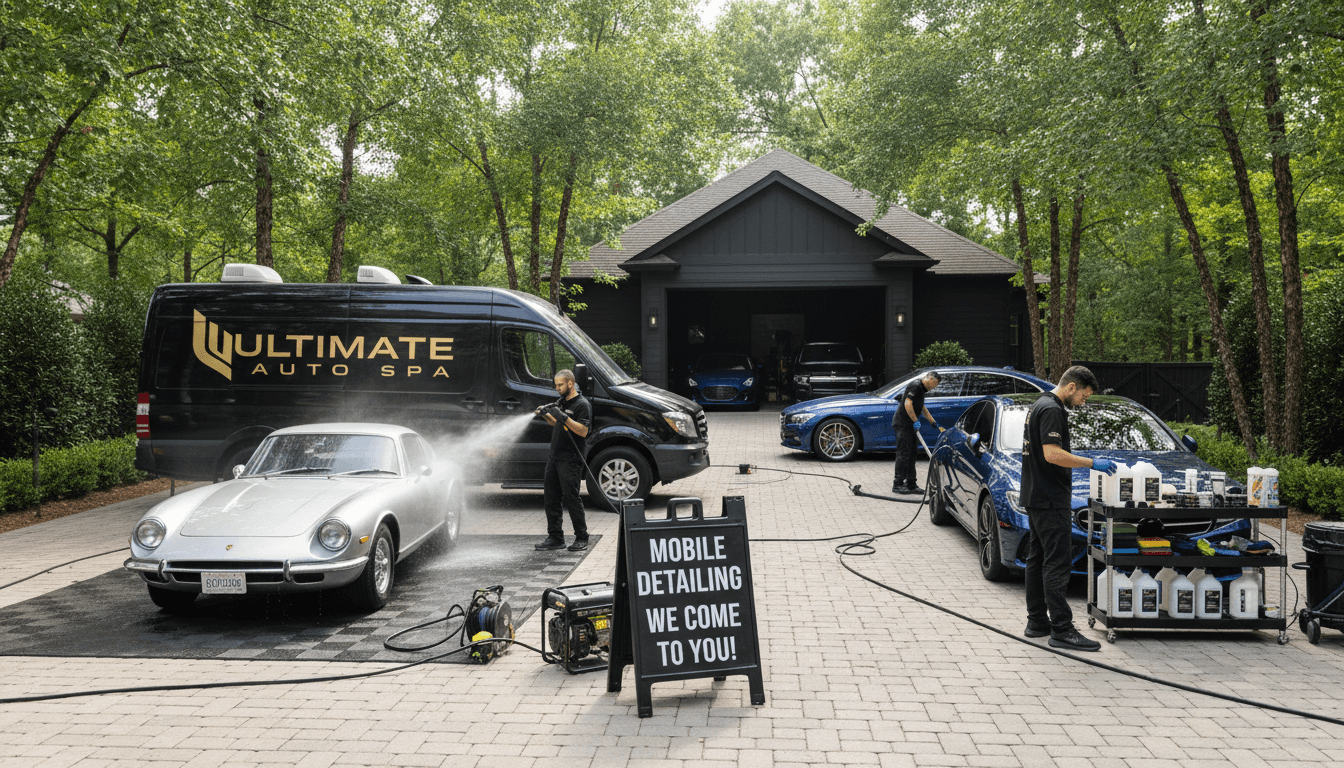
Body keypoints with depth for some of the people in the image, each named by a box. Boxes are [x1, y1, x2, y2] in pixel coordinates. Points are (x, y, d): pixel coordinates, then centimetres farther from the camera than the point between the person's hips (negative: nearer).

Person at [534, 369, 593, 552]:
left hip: (570, 460, -9)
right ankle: (555, 537, 15)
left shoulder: (582, 404, -9)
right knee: (552, 498, 8)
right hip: (554, 457, 9)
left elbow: (583, 431, -18)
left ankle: (581, 538, 1)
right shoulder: (562, 401, 17)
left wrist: (564, 417, -25)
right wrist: (545, 415, 10)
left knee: (571, 498, -7)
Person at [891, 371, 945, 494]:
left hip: (909, 425, 10)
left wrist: (936, 425, 31)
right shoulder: (915, 386, -13)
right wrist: (916, 421, -17)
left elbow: (923, 409, 30)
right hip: (902, 424, -10)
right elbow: (907, 404, -23)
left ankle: (911, 485, 16)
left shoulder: (921, 389, 20)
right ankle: (897, 484, -4)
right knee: (904, 454, -8)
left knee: (911, 454, 11)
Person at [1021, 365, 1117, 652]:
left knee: (1038, 558, 12)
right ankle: (1061, 630, -7)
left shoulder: (1039, 406, 16)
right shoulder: (1052, 410, -16)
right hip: (1051, 501, -11)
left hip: (1036, 498, 11)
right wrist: (1092, 463, -18)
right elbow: (1052, 454, -26)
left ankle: (1037, 621, 18)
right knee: (1057, 563, -9)